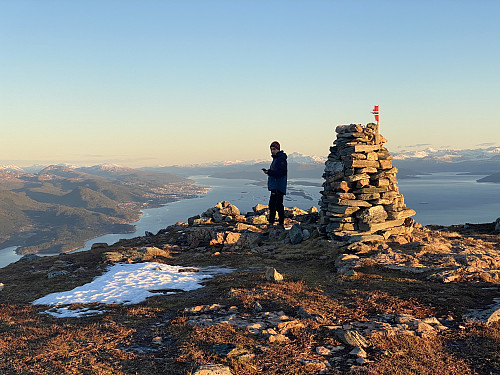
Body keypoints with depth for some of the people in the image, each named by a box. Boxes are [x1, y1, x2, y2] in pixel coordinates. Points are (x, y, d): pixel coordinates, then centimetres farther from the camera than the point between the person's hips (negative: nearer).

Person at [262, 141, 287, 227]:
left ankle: (281, 222, -5)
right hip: (274, 186, 11)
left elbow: (282, 172, -23)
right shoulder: (275, 158, 18)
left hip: (279, 187, -11)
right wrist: (268, 171, 7)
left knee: (278, 205, -10)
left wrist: (269, 172, -22)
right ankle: (271, 222, 21)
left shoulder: (281, 159, -13)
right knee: (272, 204, 14)